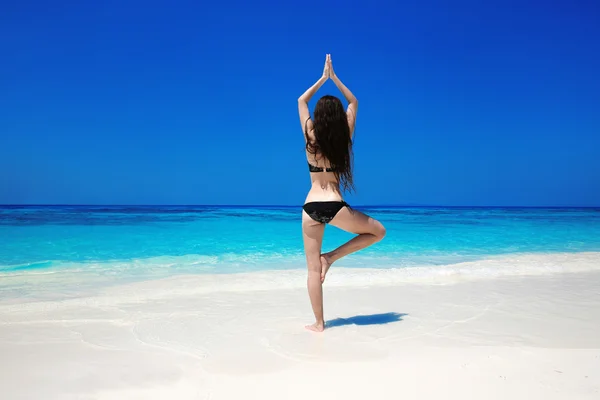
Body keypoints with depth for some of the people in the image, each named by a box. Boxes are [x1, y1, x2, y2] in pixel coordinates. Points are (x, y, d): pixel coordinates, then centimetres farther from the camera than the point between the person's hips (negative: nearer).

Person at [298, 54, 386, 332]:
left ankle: (319, 323, 13)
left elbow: (301, 101, 14)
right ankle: (332, 257, 7)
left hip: (311, 207, 2)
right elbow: (353, 103, 14)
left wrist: (323, 78, 18)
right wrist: (334, 77, 17)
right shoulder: (344, 137, -1)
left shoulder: (311, 137, -1)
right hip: (335, 207, -1)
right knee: (378, 231, 20)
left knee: (313, 269, 8)